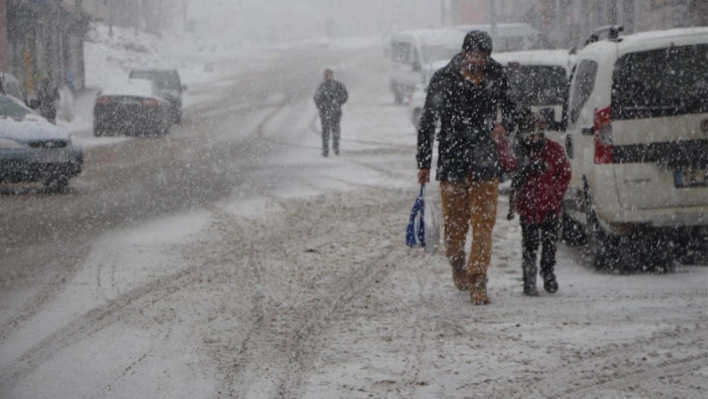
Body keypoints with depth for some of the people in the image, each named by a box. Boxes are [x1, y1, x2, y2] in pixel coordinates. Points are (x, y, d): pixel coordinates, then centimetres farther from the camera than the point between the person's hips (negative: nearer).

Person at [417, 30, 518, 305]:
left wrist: (505, 126, -8)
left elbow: (511, 109, 16)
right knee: (455, 224, 8)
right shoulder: (443, 80, -5)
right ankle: (457, 266, 36)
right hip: (452, 162, -1)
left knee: (483, 225, -7)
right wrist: (423, 164, -1)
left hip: (485, 164, 1)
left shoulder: (496, 78, 1)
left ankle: (477, 283, -4)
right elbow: (427, 123, 1)